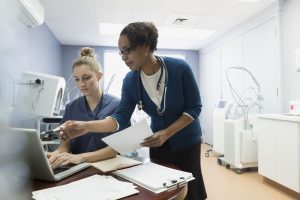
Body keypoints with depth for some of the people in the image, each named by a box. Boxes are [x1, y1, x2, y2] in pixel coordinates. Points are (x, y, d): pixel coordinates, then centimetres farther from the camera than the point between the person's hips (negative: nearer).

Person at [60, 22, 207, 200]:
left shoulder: (179, 68, -22)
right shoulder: (130, 81, -12)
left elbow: (194, 108, -17)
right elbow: (121, 117, -15)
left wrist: (166, 133, -27)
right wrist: (86, 126, -28)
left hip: (186, 141, -2)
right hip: (159, 144, 3)